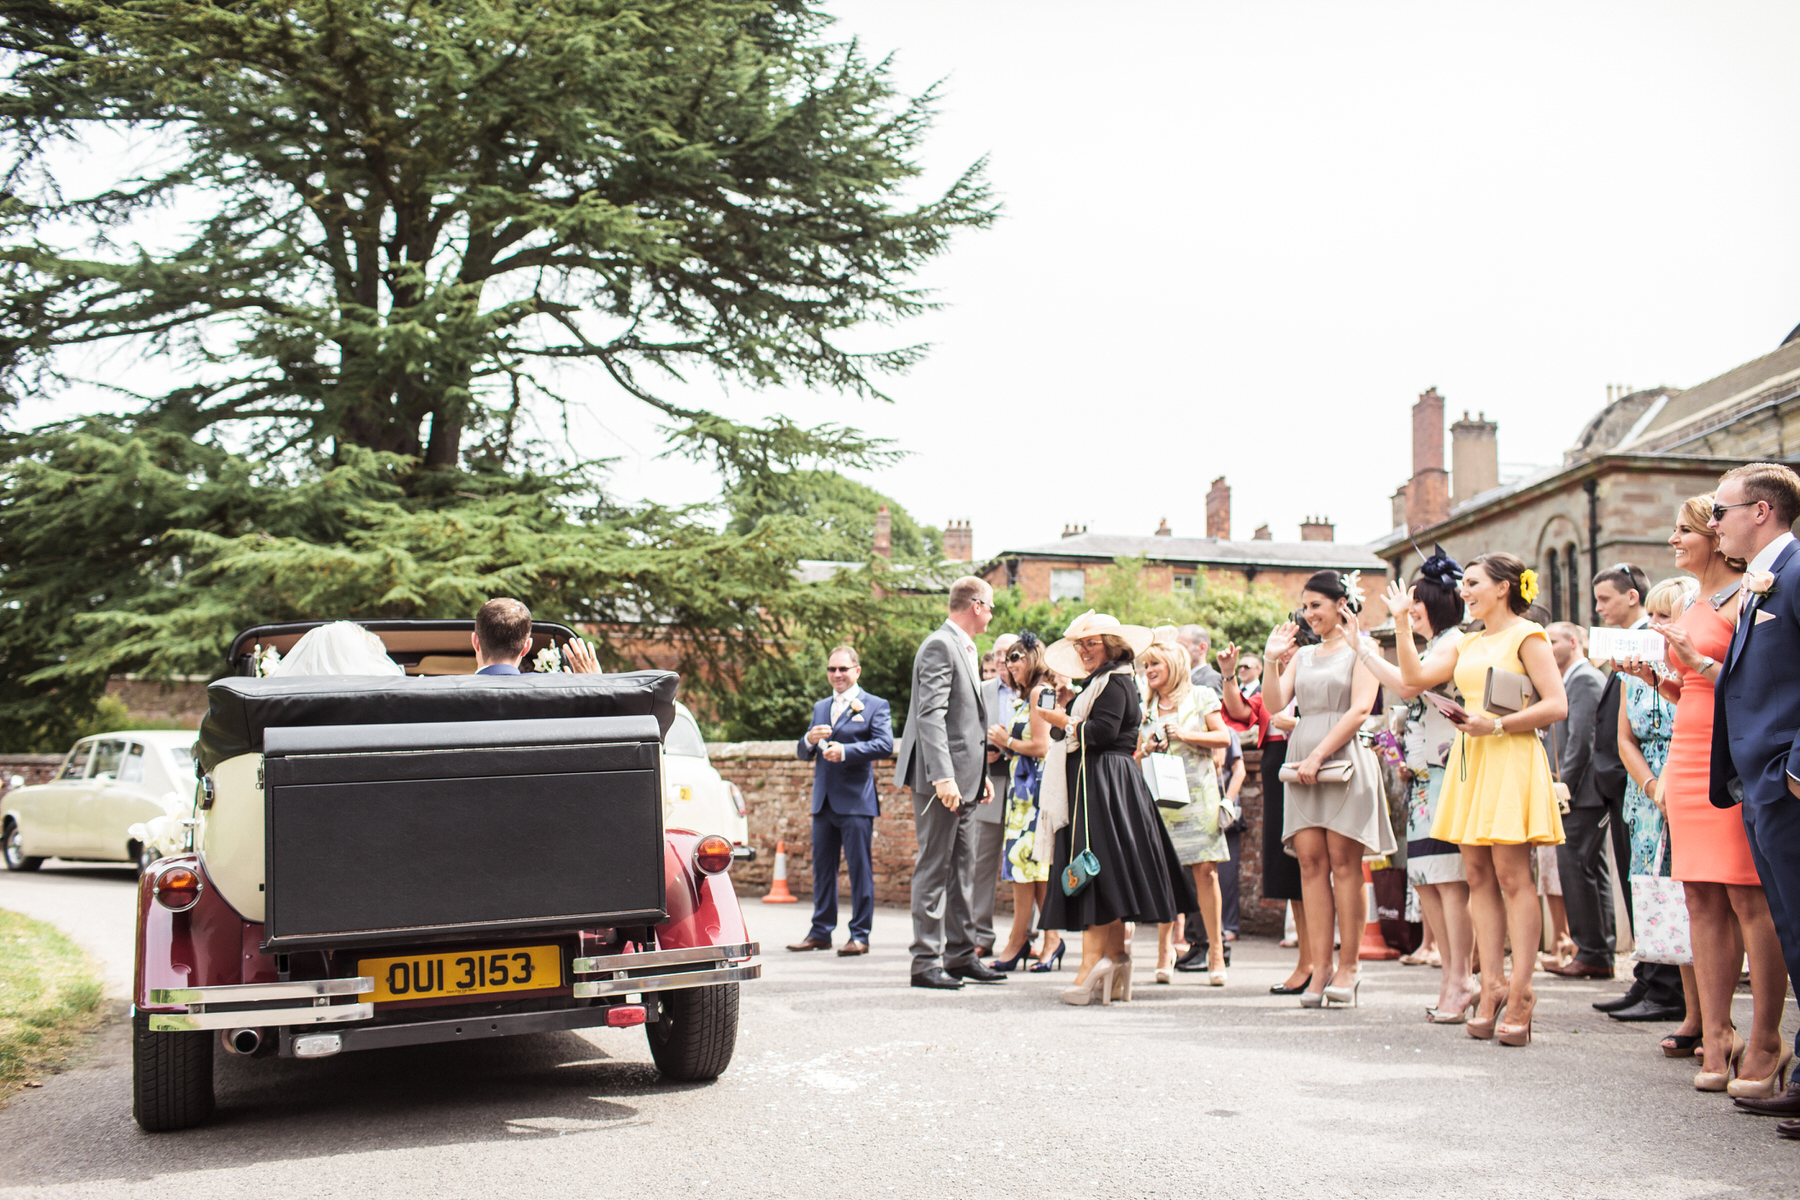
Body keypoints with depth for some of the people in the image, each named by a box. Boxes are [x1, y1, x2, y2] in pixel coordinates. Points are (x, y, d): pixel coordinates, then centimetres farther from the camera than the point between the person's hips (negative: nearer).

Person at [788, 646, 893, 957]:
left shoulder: (875, 706, 2)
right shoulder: (820, 707, 19)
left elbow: (885, 745, -13)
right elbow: (802, 754, 17)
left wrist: (845, 751, -23)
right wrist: (809, 740, -7)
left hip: (856, 802, -6)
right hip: (823, 800, 6)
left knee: (859, 869, -3)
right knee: (822, 869, 10)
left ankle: (860, 935, 3)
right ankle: (821, 932, 18)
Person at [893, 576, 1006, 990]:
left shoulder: (963, 649, 19)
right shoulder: (940, 646, -13)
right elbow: (931, 716, -21)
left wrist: (980, 775, 21)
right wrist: (943, 777, -28)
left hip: (962, 779, 10)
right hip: (942, 780, -10)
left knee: (962, 867, 13)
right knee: (934, 867, -5)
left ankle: (961, 955, 20)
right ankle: (926, 960, -1)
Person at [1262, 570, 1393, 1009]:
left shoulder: (1360, 650, 3)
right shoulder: (1302, 656, 20)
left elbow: (1359, 709, -8)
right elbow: (1274, 703, 11)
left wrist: (1318, 754, -13)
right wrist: (1271, 660, 0)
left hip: (1343, 759, -5)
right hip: (1302, 761, 5)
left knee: (1343, 860, -6)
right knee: (1310, 860, -1)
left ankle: (1348, 965, -1)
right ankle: (1320, 966, -1)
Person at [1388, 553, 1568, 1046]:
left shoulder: (1526, 636, -2)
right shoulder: (1464, 644, 20)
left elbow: (1557, 705, -10)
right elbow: (1415, 676, 9)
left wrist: (1496, 724, -15)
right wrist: (1401, 624, 7)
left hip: (1511, 759, -7)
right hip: (1470, 760, 7)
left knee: (1511, 873, -10)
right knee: (1478, 875, 4)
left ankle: (1520, 994, -8)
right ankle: (1492, 984, 7)